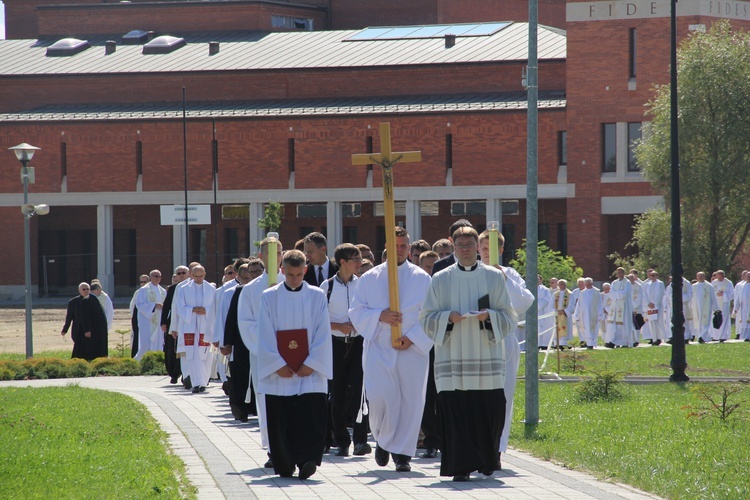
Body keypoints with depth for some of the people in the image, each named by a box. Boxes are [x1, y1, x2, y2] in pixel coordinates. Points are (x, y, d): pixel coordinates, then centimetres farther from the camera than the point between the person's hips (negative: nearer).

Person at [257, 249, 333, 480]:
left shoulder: (317, 296, 5)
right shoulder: (269, 297, 5)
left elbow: (323, 333, 1)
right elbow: (265, 334, 1)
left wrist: (311, 363, -9)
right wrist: (278, 364, -9)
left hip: (310, 370, -1)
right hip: (279, 372, 1)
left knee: (311, 417, -14)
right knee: (280, 421, 1)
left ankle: (307, 460, -18)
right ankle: (284, 466, 10)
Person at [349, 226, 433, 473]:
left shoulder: (422, 279, 6)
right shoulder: (370, 278, 9)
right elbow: (356, 313, 7)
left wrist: (413, 337, -10)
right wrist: (380, 316, -11)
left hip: (412, 350, 0)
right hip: (378, 348, 0)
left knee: (410, 401, -4)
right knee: (379, 396, -14)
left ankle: (402, 454, 5)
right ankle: (383, 439, 12)